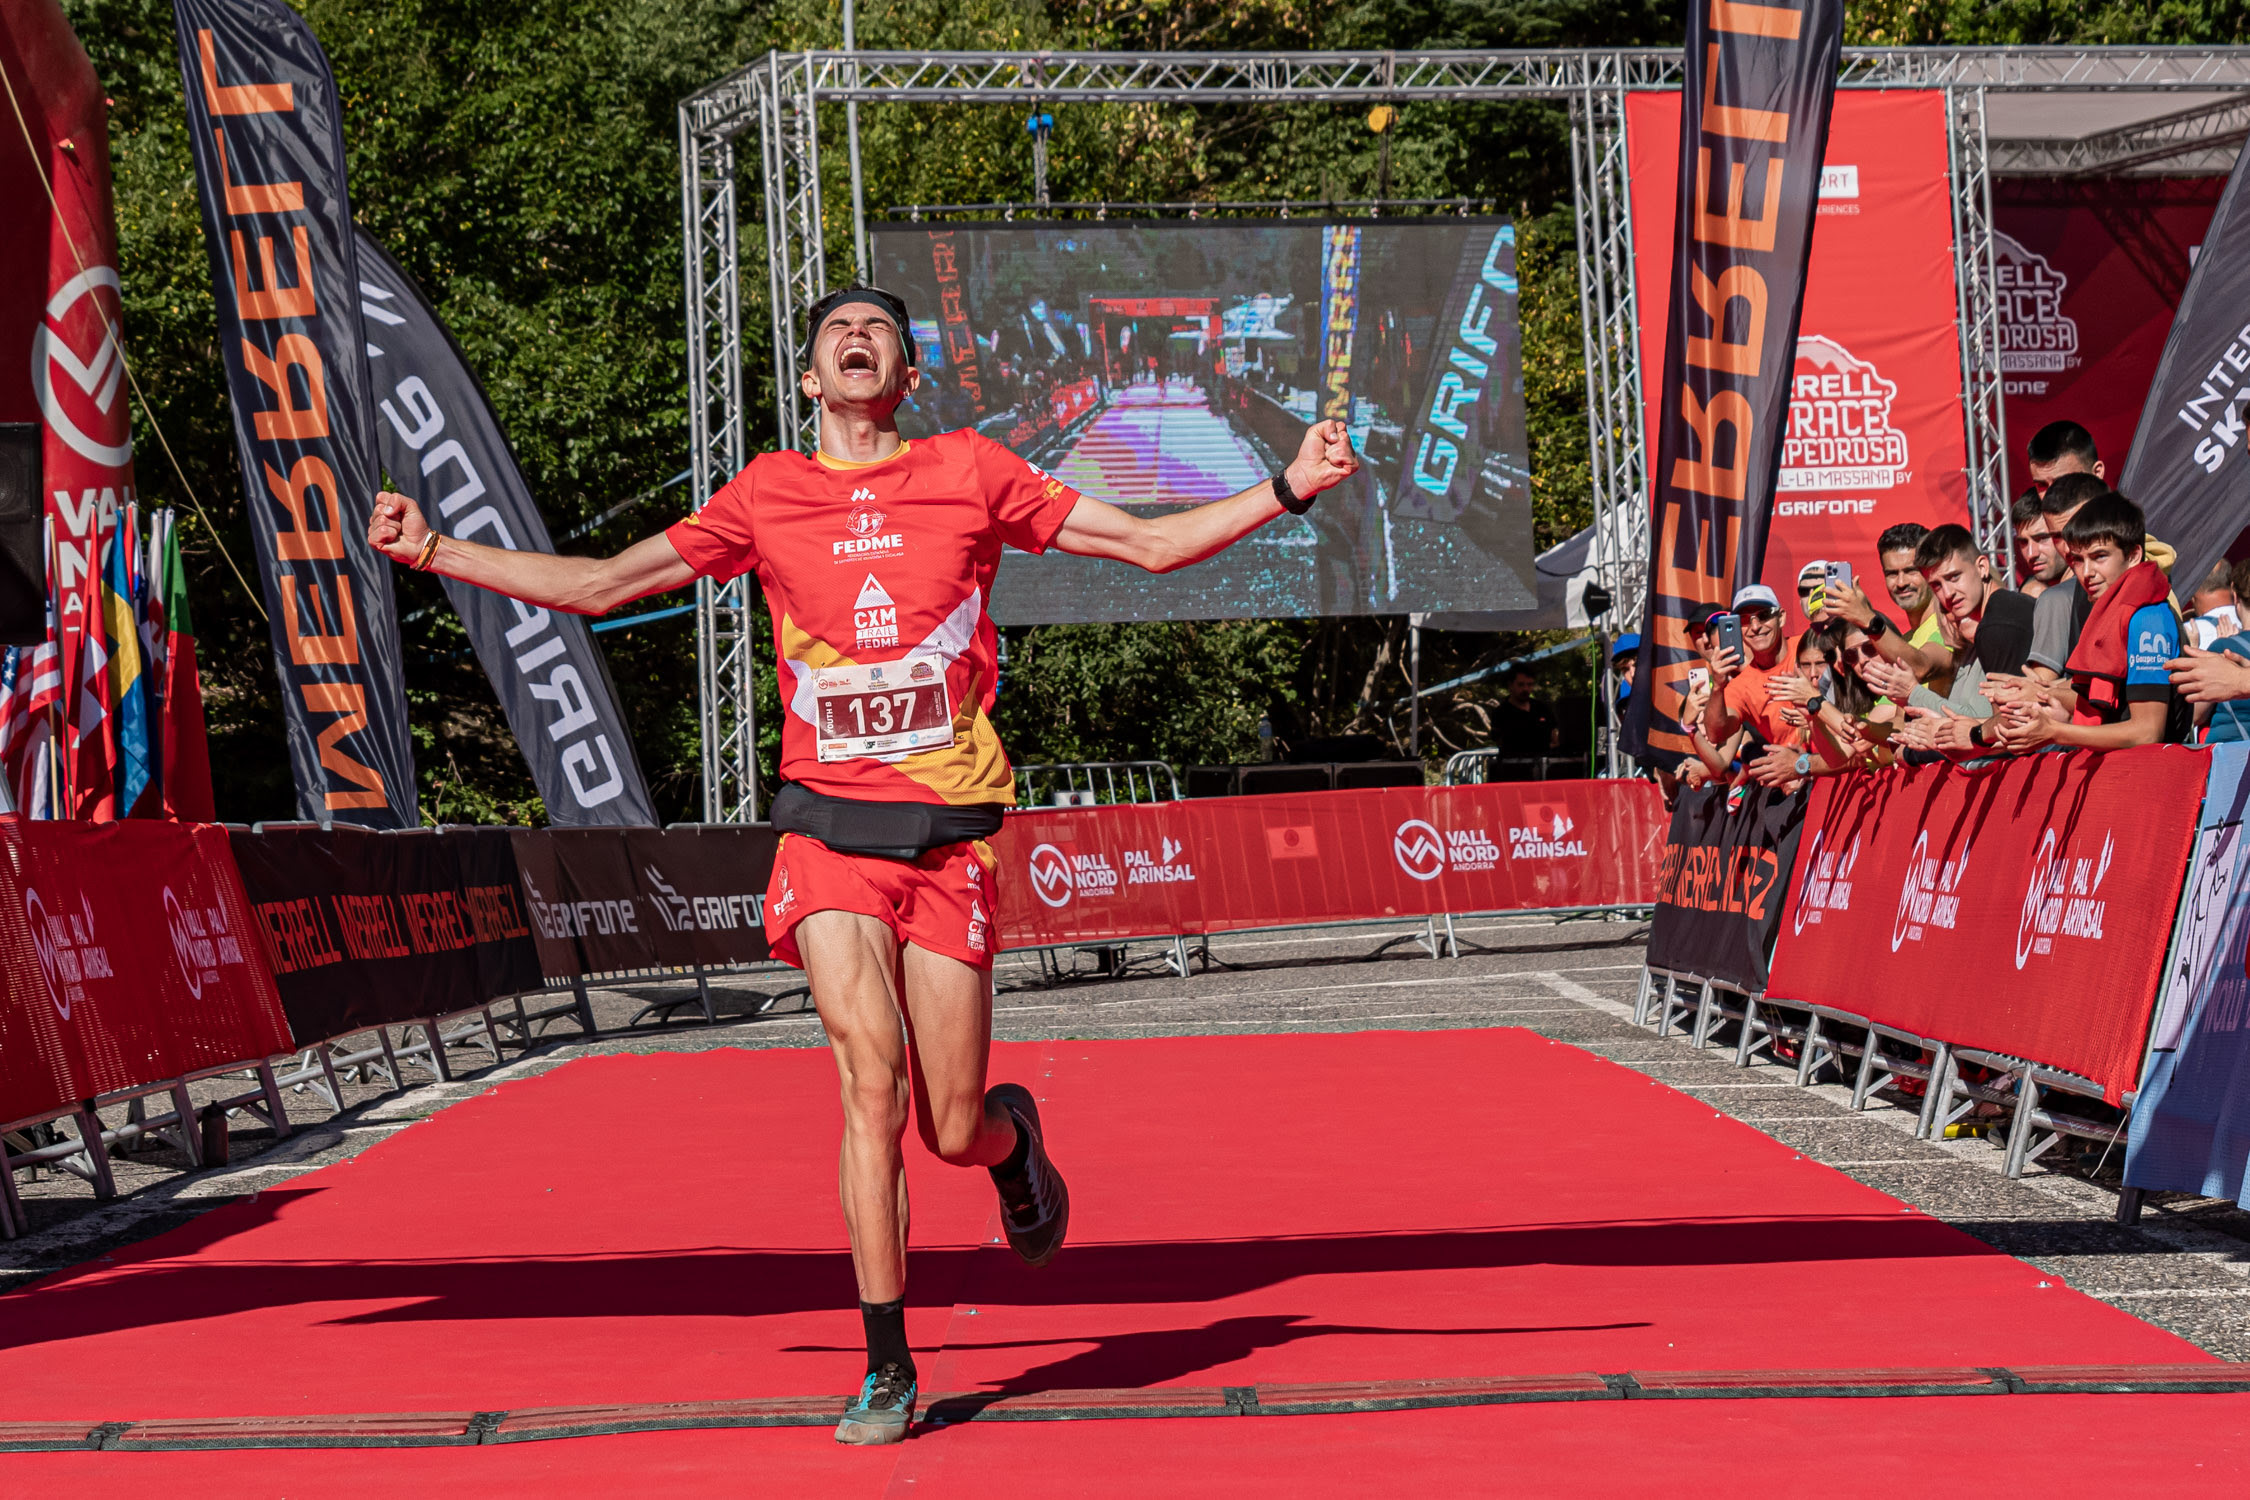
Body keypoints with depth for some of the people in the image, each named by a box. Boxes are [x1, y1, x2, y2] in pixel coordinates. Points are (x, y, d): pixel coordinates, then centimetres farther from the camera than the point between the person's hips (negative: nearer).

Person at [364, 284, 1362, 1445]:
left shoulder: (969, 472, 5)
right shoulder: (767, 496, 8)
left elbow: (1151, 544, 8)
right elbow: (596, 587, 15)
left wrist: (1288, 488, -2)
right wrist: (432, 551, 12)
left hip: (948, 837, 0)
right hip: (827, 831, 0)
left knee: (953, 1132, -1)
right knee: (872, 1075, -17)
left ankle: (1011, 1134, 39)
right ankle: (886, 1369, -6)